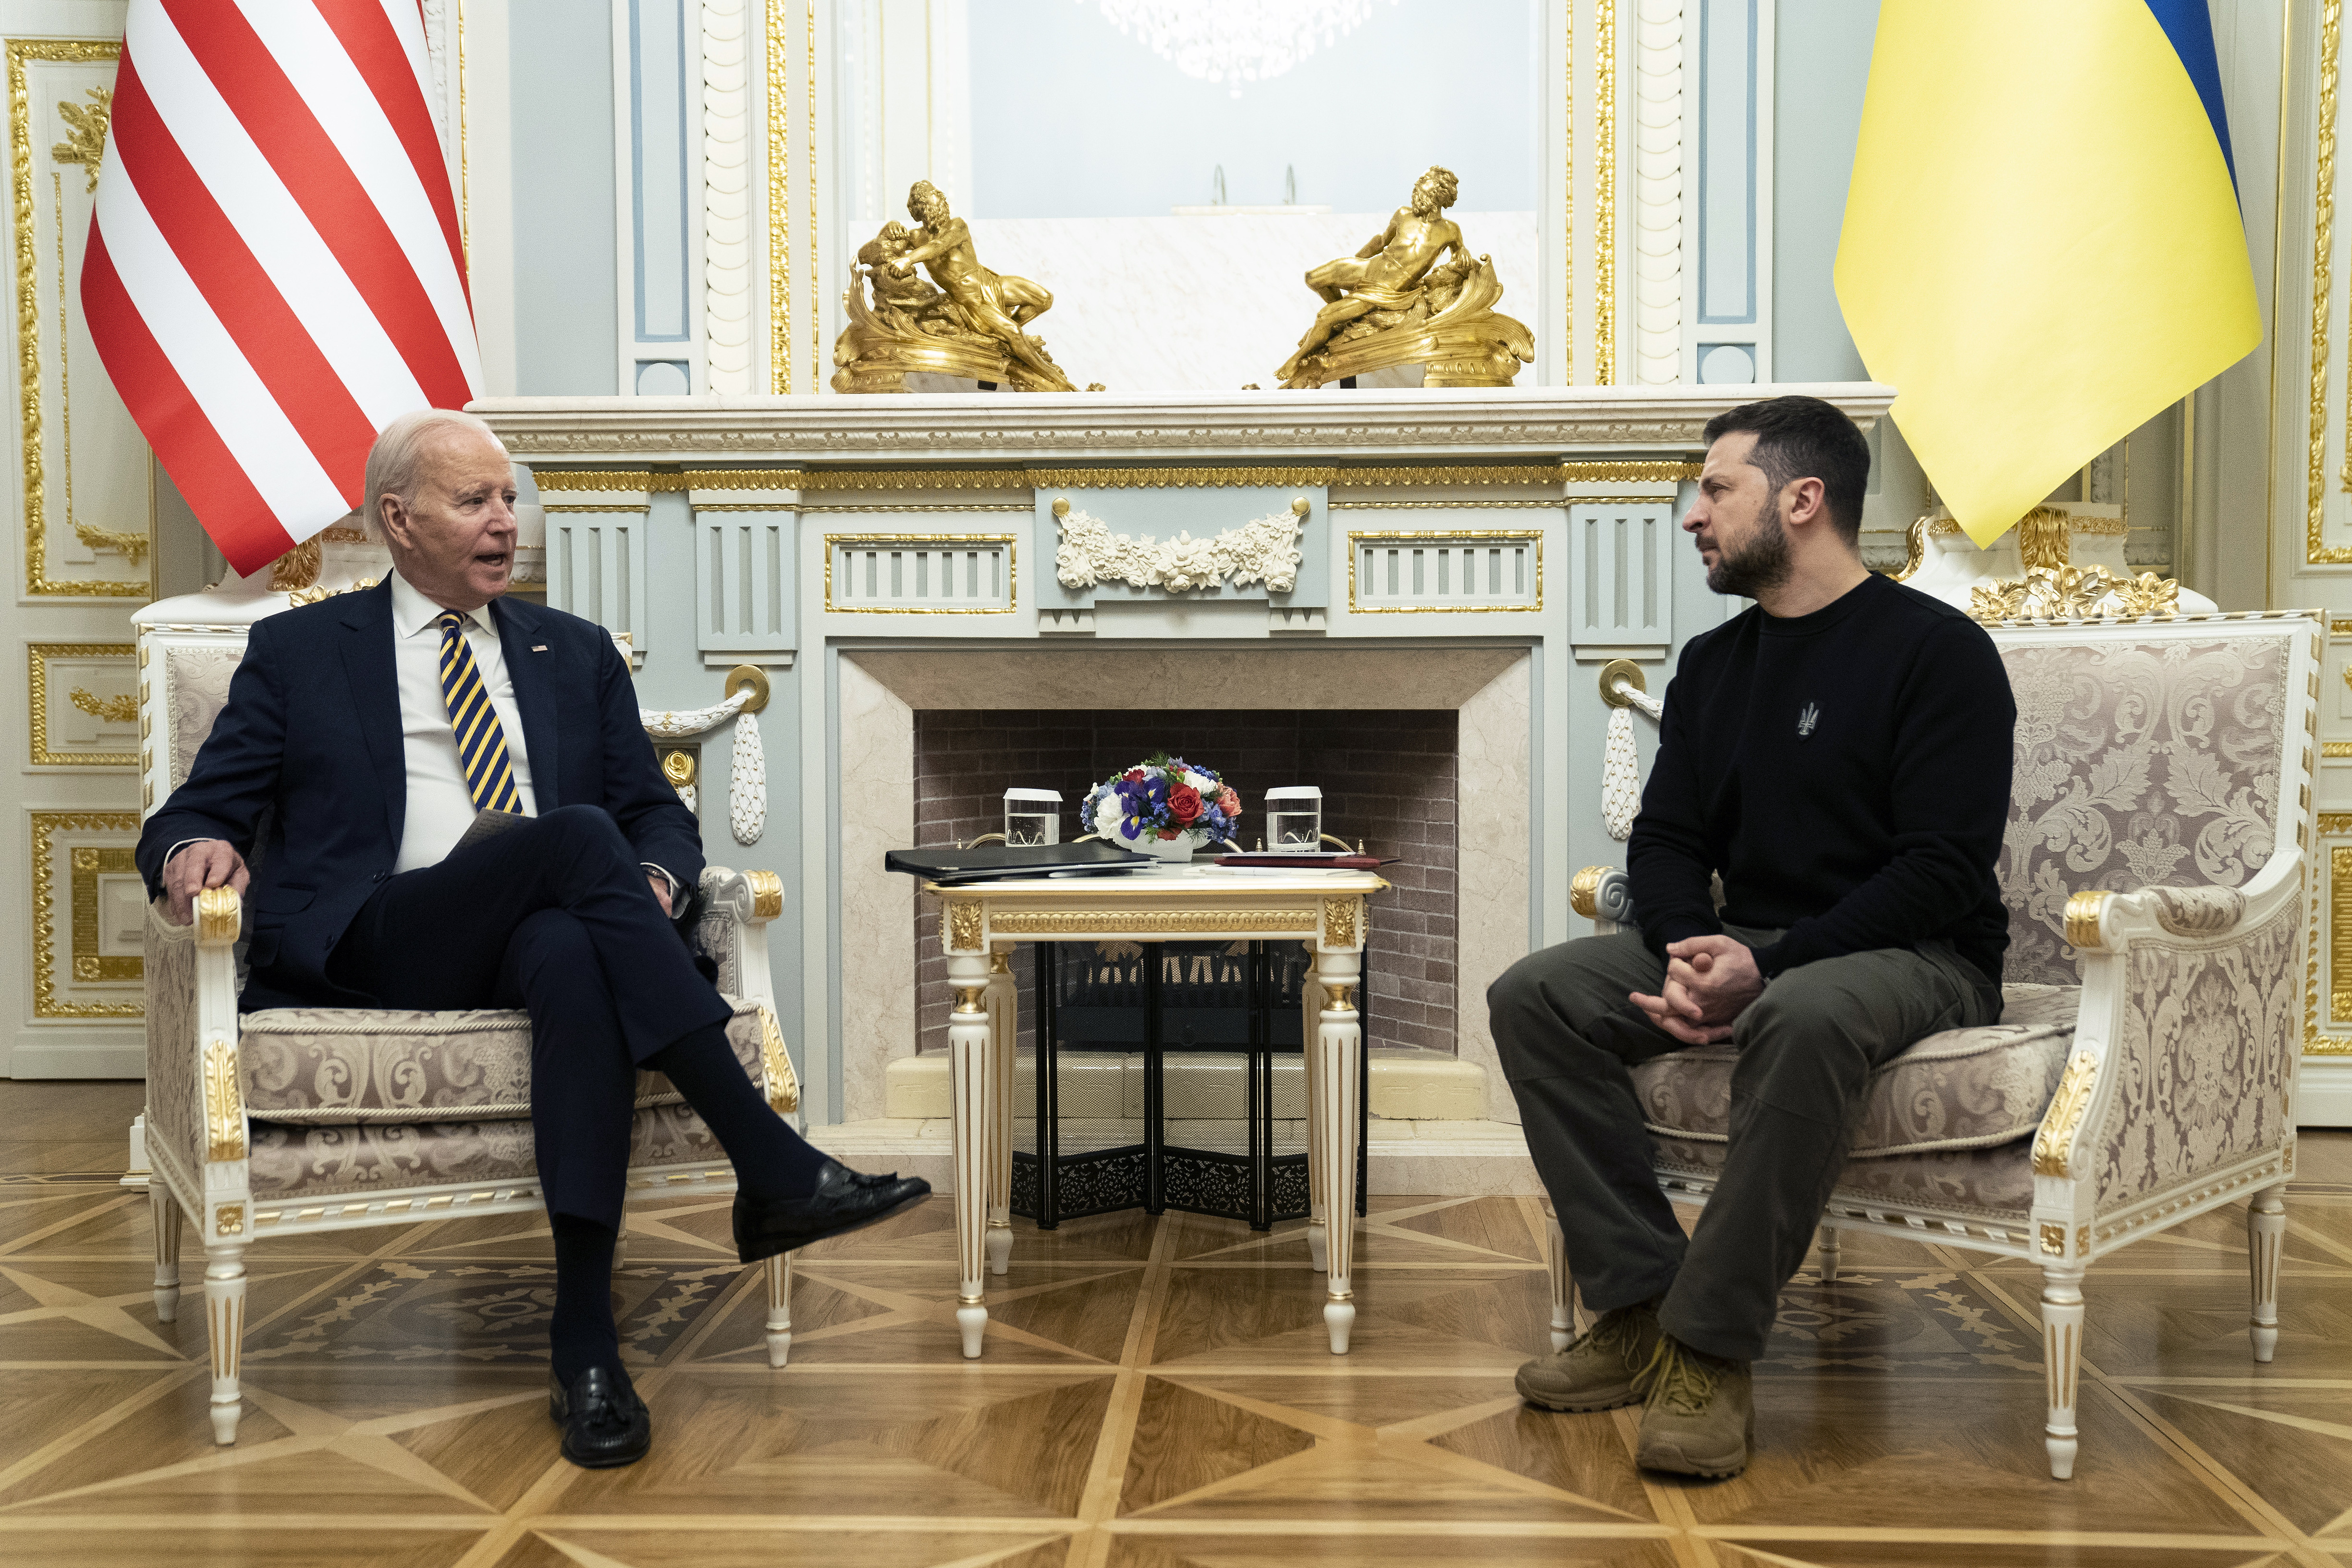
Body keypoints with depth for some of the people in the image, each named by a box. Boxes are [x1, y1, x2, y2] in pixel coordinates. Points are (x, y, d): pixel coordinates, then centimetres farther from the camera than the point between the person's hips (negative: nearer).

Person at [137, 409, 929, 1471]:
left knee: (575, 957, -38)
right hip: (372, 949, -2)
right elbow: (196, 814, 12)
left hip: (546, 932, 2)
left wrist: (654, 885, -6)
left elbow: (658, 814, 19)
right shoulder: (299, 651, 16)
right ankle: (775, 1170, -35)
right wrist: (192, 849, -14)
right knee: (576, 833, -32)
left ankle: (584, 1342, -39)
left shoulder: (577, 654, 23)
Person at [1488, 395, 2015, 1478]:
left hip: (1917, 955, -6)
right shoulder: (1712, 666, 14)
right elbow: (1665, 841, 10)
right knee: (1533, 996, -14)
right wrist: (1691, 952, -14)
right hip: (1745, 946, 7)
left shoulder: (1938, 650, -8)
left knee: (1804, 1016, -41)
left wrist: (1767, 965, -25)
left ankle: (1710, 1349, -31)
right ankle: (1640, 1308, -17)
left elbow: (1944, 869, -16)